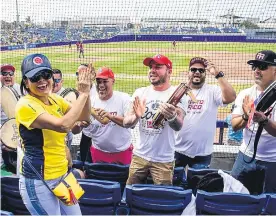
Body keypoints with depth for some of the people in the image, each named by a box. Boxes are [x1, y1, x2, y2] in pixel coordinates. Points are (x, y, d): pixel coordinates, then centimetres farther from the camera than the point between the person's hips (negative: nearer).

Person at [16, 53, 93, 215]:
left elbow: (84, 117, 8)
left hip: (61, 174, 8)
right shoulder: (26, 105, -20)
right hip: (38, 181, -8)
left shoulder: (55, 99, 4)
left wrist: (86, 92, -9)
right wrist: (83, 94, -23)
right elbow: (63, 125, -31)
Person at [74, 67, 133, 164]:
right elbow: (76, 131, -6)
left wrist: (110, 116, -40)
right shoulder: (90, 101, -5)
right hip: (98, 152, 2)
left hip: (122, 153, -2)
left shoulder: (124, 98, -11)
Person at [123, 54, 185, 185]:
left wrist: (172, 116, -47)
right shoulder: (140, 92, 1)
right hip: (139, 155, 3)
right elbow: (126, 122, -4)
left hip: (164, 160, -3)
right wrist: (136, 117, -27)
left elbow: (178, 126, -24)